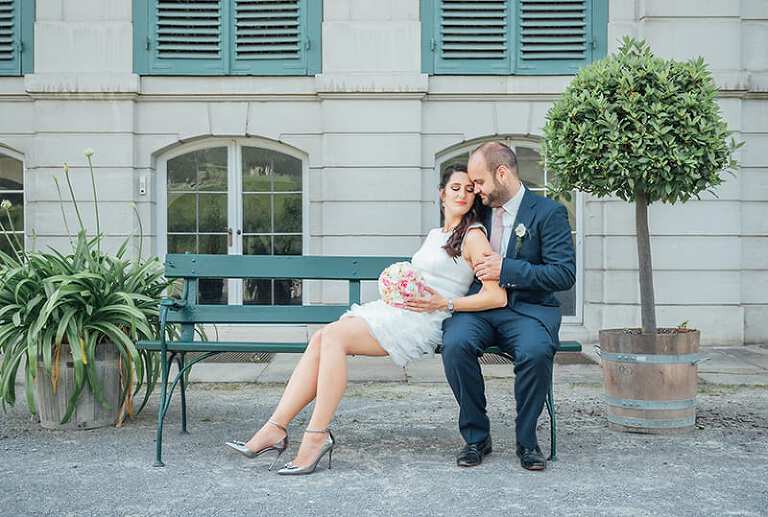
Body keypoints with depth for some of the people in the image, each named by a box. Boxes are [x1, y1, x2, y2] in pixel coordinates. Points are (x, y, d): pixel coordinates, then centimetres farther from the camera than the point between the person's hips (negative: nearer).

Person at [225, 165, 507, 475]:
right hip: (394, 309, 8)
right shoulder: (435, 234, 25)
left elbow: (498, 297, -9)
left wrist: (444, 304, -12)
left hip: (420, 321, -8)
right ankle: (275, 429, -21)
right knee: (320, 338, -15)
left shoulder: (473, 236, 0)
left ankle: (317, 435, -24)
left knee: (334, 336, -25)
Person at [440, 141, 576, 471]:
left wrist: (507, 269, -14)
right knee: (455, 343, -29)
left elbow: (564, 274, -9)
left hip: (527, 308, -3)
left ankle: (526, 439, -11)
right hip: (479, 305, 4)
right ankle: (475, 436, -11)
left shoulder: (548, 212, 0)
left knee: (536, 351, -35)